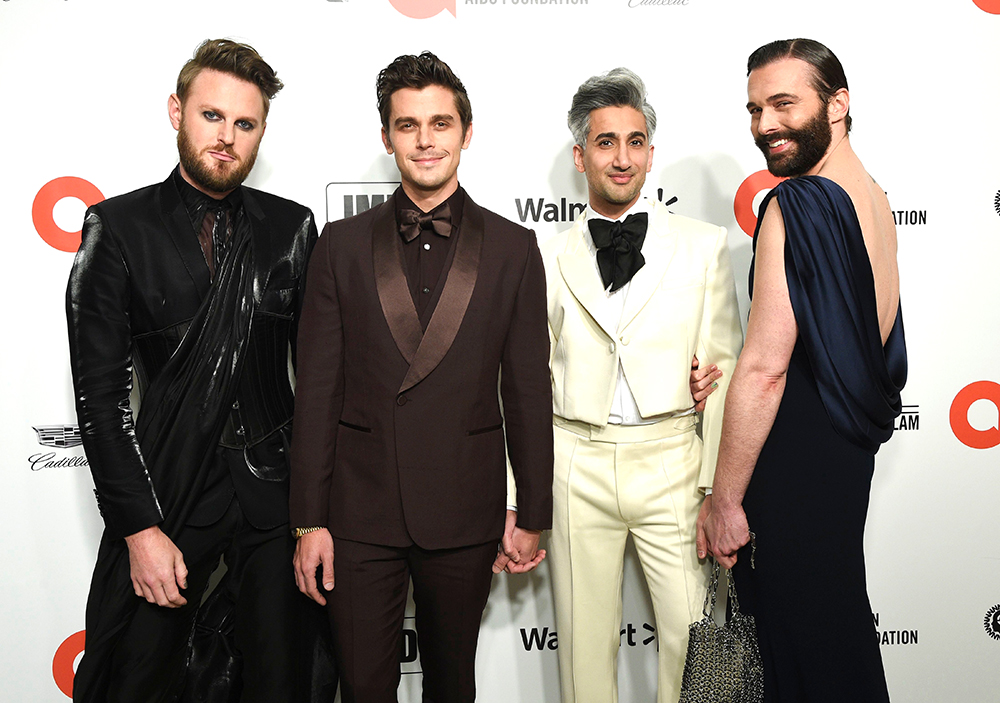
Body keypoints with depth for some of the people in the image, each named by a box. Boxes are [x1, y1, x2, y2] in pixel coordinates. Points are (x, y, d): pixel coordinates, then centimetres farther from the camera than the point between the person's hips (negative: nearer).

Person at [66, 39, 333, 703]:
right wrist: (140, 526, -10)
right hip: (165, 489, -1)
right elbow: (100, 391, -5)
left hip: (275, 488, 2)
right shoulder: (118, 227, -2)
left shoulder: (292, 226, 4)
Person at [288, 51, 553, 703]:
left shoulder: (513, 248, 1)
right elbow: (317, 389, 0)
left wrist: (531, 516, 2)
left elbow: (528, 391, 2)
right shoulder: (342, 244, 2)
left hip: (466, 515, 0)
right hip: (359, 512, 0)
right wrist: (310, 521, -2)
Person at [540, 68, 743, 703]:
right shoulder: (548, 259, 6)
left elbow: (724, 371, 2)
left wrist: (719, 490, -5)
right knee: (585, 642, 10)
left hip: (671, 465, 0)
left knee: (693, 638, 2)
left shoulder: (704, 246, 5)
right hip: (577, 469, 1)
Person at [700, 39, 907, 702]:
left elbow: (764, 369, -23)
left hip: (797, 460, -9)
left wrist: (726, 501, -16)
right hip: (850, 448, 9)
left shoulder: (797, 206, -20)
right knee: (842, 629, 23)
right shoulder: (874, 199, 9)